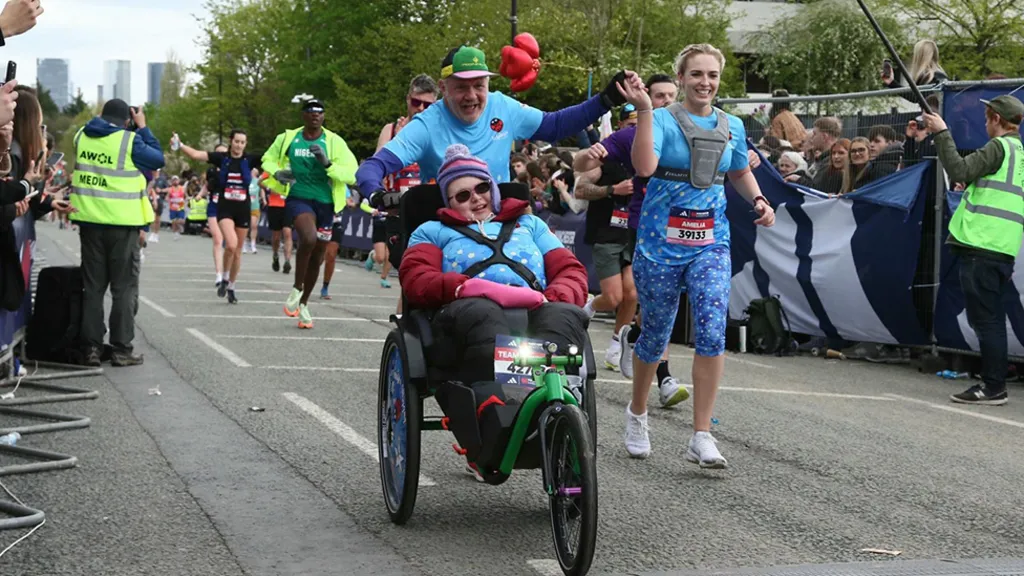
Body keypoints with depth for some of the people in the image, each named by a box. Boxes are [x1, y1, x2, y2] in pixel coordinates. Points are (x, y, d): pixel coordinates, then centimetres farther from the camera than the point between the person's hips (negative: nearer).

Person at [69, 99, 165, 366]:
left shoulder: (82, 136, 3)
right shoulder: (129, 140, -13)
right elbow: (158, 159, -1)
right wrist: (142, 128, 4)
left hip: (89, 220, 5)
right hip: (121, 223, -5)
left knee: (93, 286, 11)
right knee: (125, 287, 3)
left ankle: (91, 348, 10)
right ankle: (121, 349, 2)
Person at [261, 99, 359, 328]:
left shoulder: (334, 142, -1)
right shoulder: (288, 139, 3)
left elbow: (351, 174, -8)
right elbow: (268, 160, 18)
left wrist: (327, 163, -22)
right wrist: (277, 173, -3)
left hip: (325, 202, 2)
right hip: (298, 198, -2)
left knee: (317, 258, 10)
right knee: (309, 238, -31)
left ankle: (304, 304, 32)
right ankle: (297, 289, -10)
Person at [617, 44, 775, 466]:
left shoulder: (732, 127, 8)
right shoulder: (662, 120, -6)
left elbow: (740, 173, 26)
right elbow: (644, 166, -25)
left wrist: (759, 201, 8)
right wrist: (644, 110, -29)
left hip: (711, 242, 3)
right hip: (660, 242, -2)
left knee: (713, 330, -15)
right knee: (655, 335, 9)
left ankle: (701, 437, -11)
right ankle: (637, 413, 36)